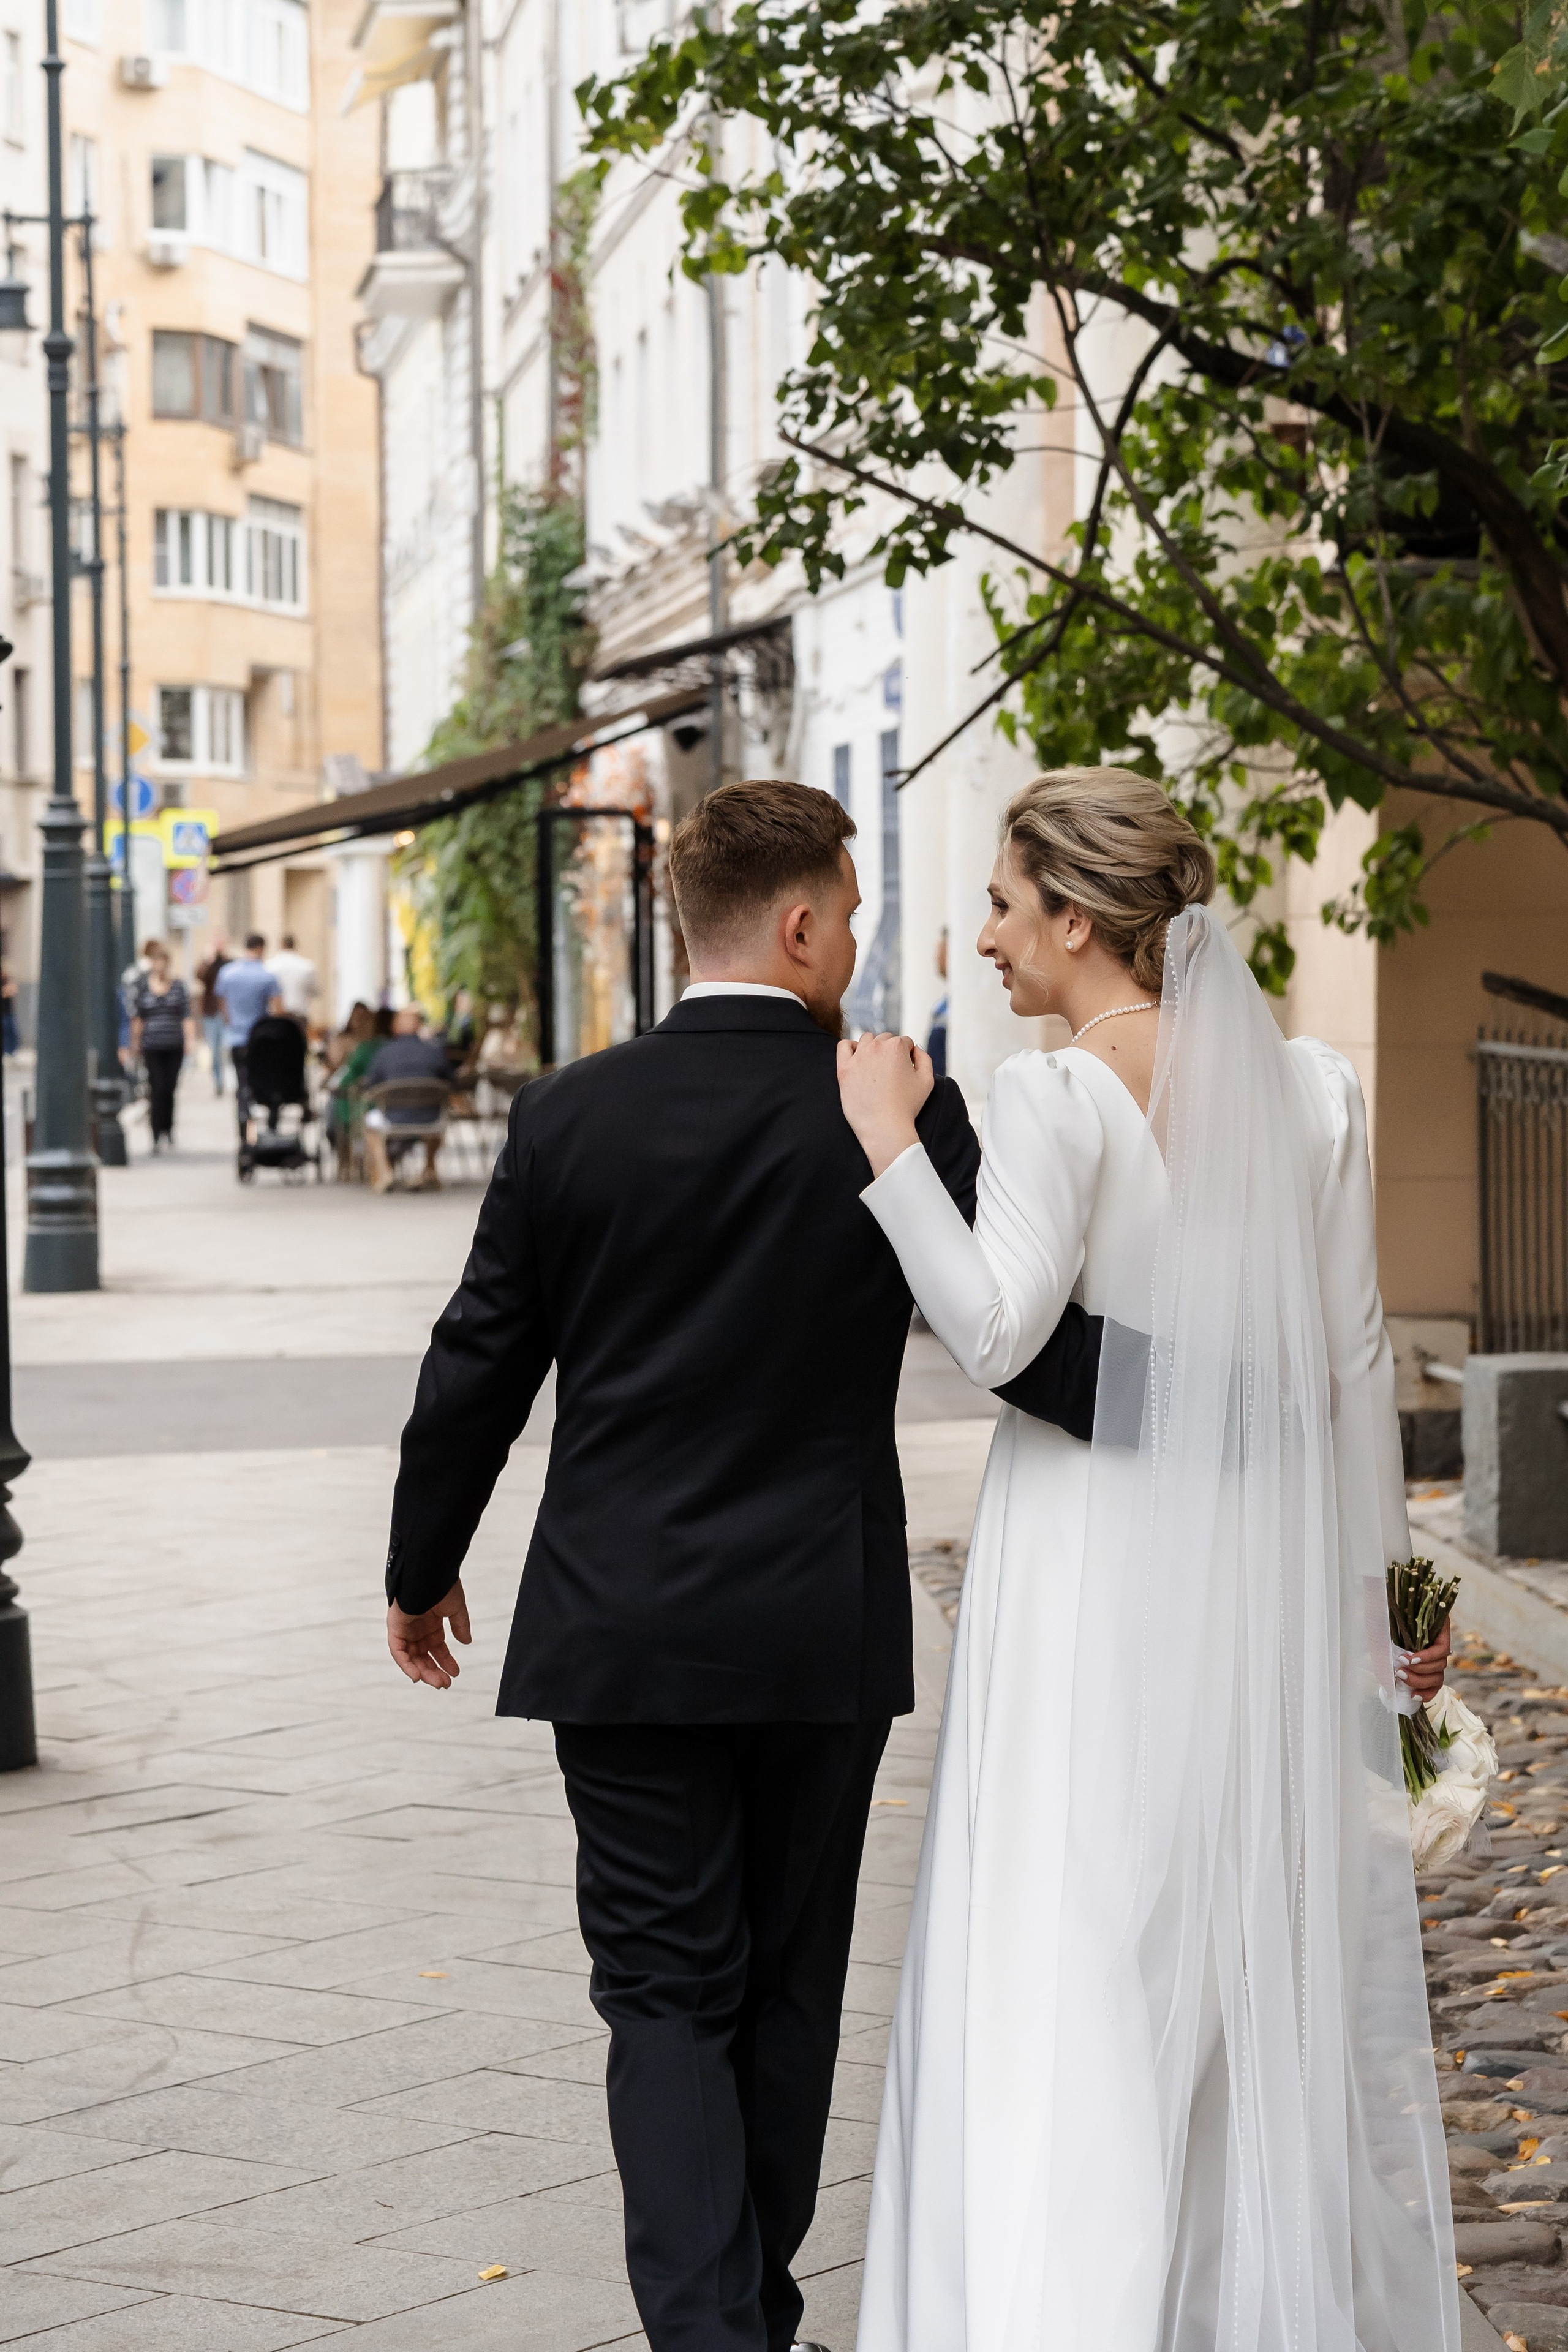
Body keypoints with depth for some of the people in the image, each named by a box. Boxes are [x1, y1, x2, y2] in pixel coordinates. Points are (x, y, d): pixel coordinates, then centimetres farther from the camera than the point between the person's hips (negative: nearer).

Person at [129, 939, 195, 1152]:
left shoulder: (178, 985, 6)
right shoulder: (142, 986, 4)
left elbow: (187, 1016, 5)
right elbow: (137, 1018, 9)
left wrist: (191, 1039, -5)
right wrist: (135, 1042, 8)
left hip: (175, 1046, 1)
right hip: (152, 1046, -1)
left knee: (170, 1089, 5)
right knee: (157, 1089, -9)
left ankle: (168, 1132, 20)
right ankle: (158, 1136, -9)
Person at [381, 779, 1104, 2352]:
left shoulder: (568, 1117, -4)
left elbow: (478, 1368, 3)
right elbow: (1028, 1340, -12)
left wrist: (422, 1568, 16)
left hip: (618, 1633, 0)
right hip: (823, 1632, 0)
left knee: (666, 1996, 5)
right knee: (789, 1984, 16)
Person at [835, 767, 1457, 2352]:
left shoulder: (1061, 1095, -12)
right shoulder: (1310, 1090, 3)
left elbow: (995, 1328, -22)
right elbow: (1352, 1358, 5)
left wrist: (891, 1144, -17)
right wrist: (1379, 1569, 13)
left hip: (1089, 1542, -5)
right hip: (1262, 1548, 5)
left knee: (1071, 1948, 1)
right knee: (1272, 1951, 16)